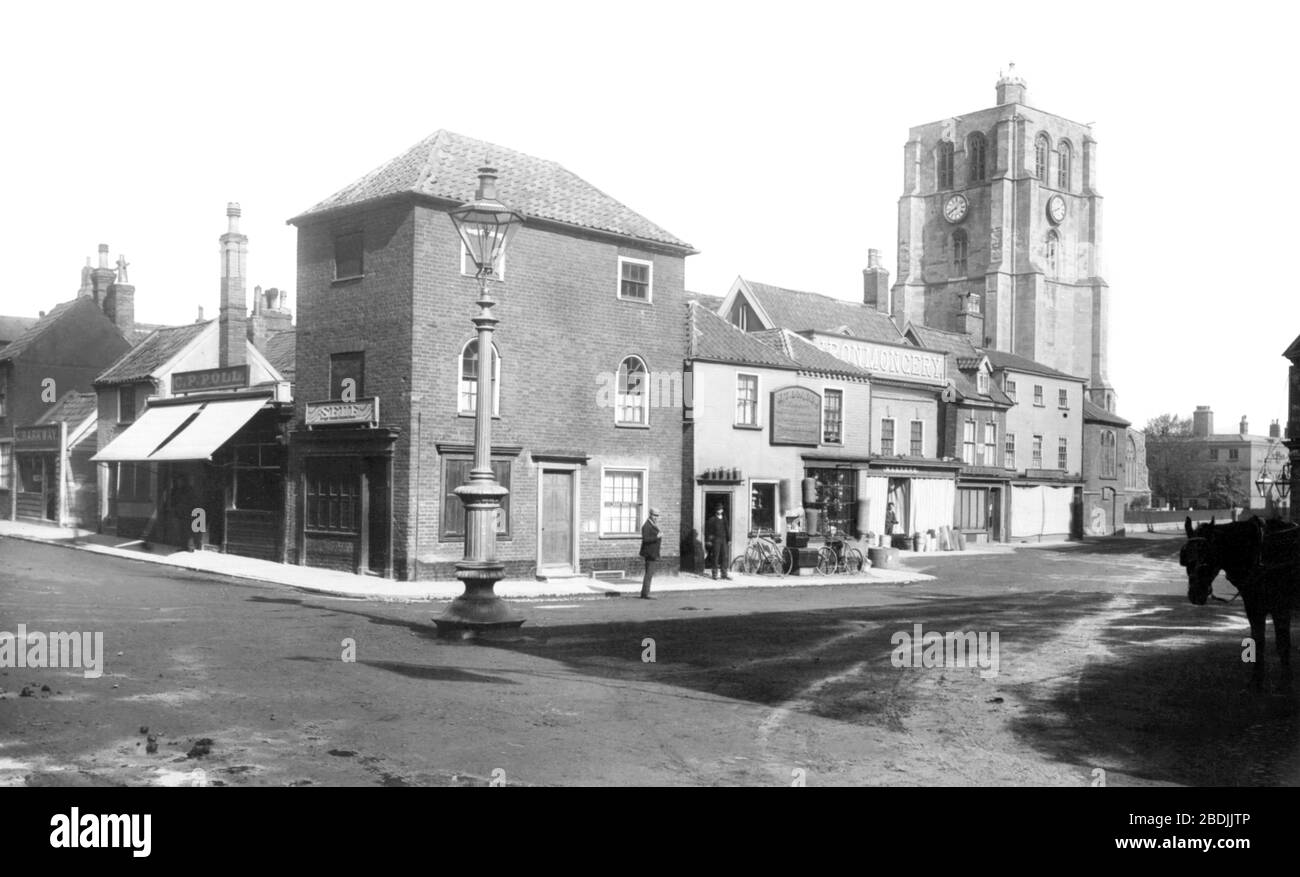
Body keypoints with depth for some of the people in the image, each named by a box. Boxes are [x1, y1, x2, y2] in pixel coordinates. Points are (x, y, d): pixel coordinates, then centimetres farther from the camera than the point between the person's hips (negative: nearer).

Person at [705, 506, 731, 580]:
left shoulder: (724, 519, 13)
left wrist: (729, 539, 9)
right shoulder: (712, 519, -1)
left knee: (724, 557, 3)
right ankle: (715, 574, 3)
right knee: (715, 557, -3)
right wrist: (708, 541, -7)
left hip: (723, 539, 4)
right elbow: (708, 530, -2)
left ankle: (724, 574, 8)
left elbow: (727, 529, 15)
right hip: (716, 540, -4)